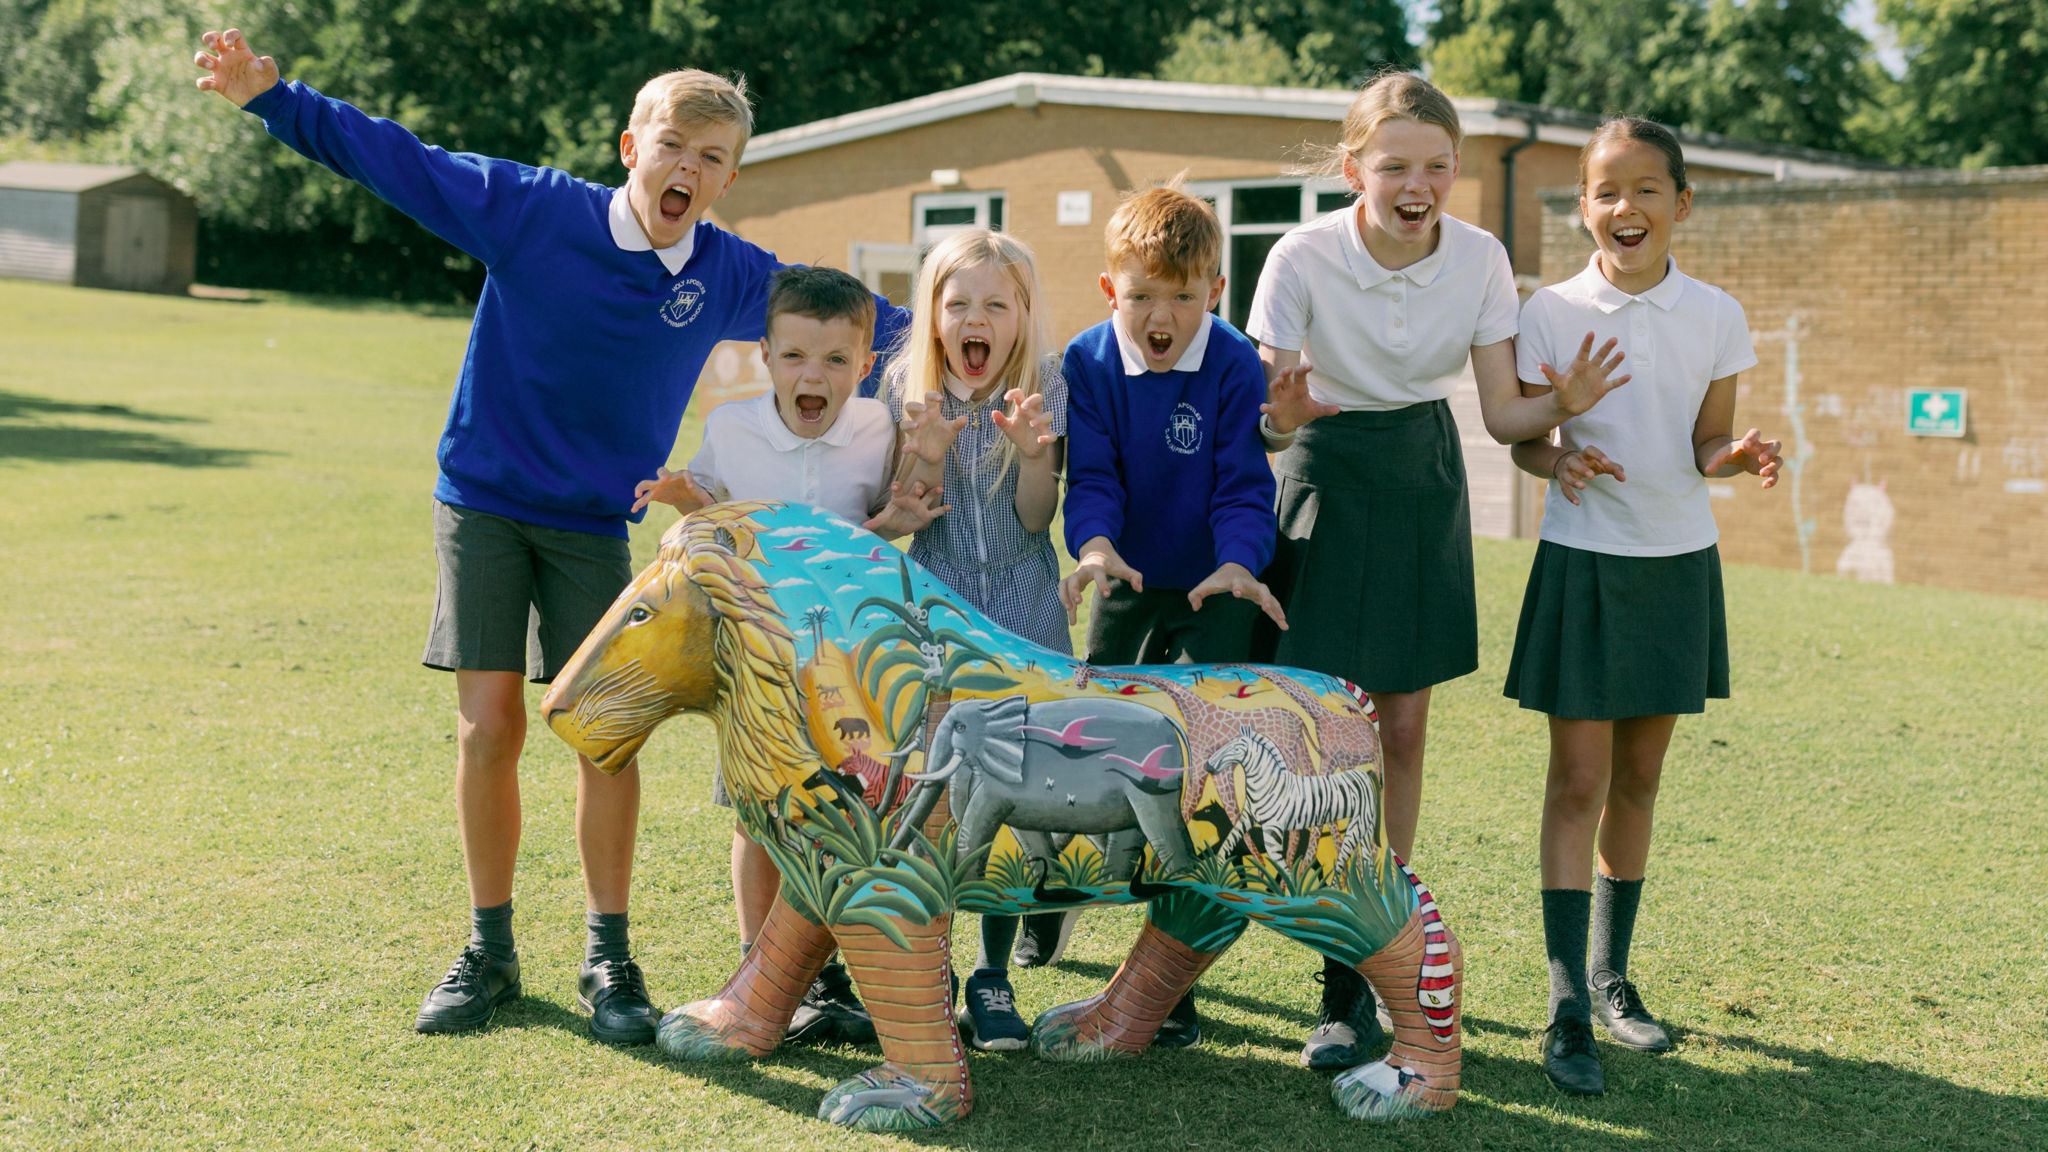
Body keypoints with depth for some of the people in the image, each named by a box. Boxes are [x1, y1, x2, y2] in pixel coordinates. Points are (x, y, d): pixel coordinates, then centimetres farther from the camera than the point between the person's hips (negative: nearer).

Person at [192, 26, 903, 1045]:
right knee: (488, 725, -4)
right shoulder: (530, 208, -11)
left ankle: (609, 959, 10)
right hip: (483, 504, -1)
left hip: (595, 526, 1)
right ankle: (488, 950, 12)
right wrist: (269, 97, -15)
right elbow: (393, 157, -9)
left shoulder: (732, 278, -5)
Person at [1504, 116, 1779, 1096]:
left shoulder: (1715, 317, 0)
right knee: (1578, 780, -4)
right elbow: (1524, 441, -1)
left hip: (1679, 561, 3)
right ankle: (1566, 1009, -1)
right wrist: (1558, 457, -23)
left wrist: (1732, 458, -17)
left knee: (1639, 777, 12)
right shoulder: (1550, 313, -5)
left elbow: (1705, 443, 5)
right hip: (1583, 561, -3)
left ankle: (1611, 977, 25)